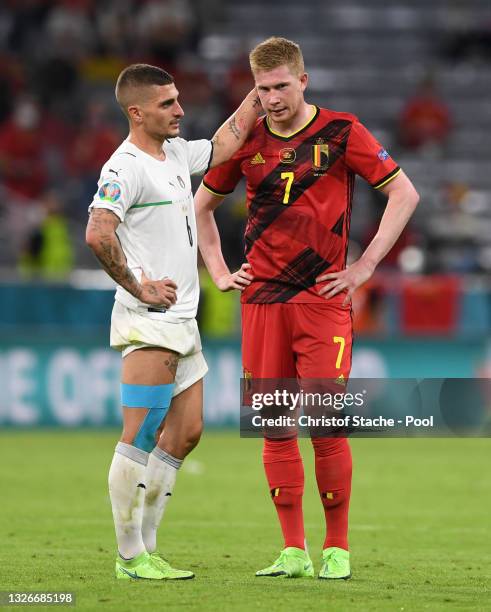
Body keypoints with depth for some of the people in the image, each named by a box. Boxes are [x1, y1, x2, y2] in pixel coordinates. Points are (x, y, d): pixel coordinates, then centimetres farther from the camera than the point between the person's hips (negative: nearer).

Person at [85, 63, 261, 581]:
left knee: (186, 432, 10)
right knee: (141, 438, -8)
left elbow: (225, 143, 27)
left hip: (182, 320, 10)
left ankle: (145, 547, 15)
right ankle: (130, 556, -4)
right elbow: (97, 233, -25)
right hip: (148, 324, -10)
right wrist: (138, 287, -19)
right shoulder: (124, 167, -14)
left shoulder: (177, 154, 14)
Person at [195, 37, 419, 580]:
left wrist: (365, 265, -4)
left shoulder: (340, 132, -1)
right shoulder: (246, 142, 8)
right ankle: (293, 551, 7)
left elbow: (404, 193, 1)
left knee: (326, 425, -7)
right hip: (262, 299, 3)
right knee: (275, 427, 2)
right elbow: (202, 205, 24)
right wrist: (219, 272, 13)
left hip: (323, 297, -3)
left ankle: (336, 549, 4)